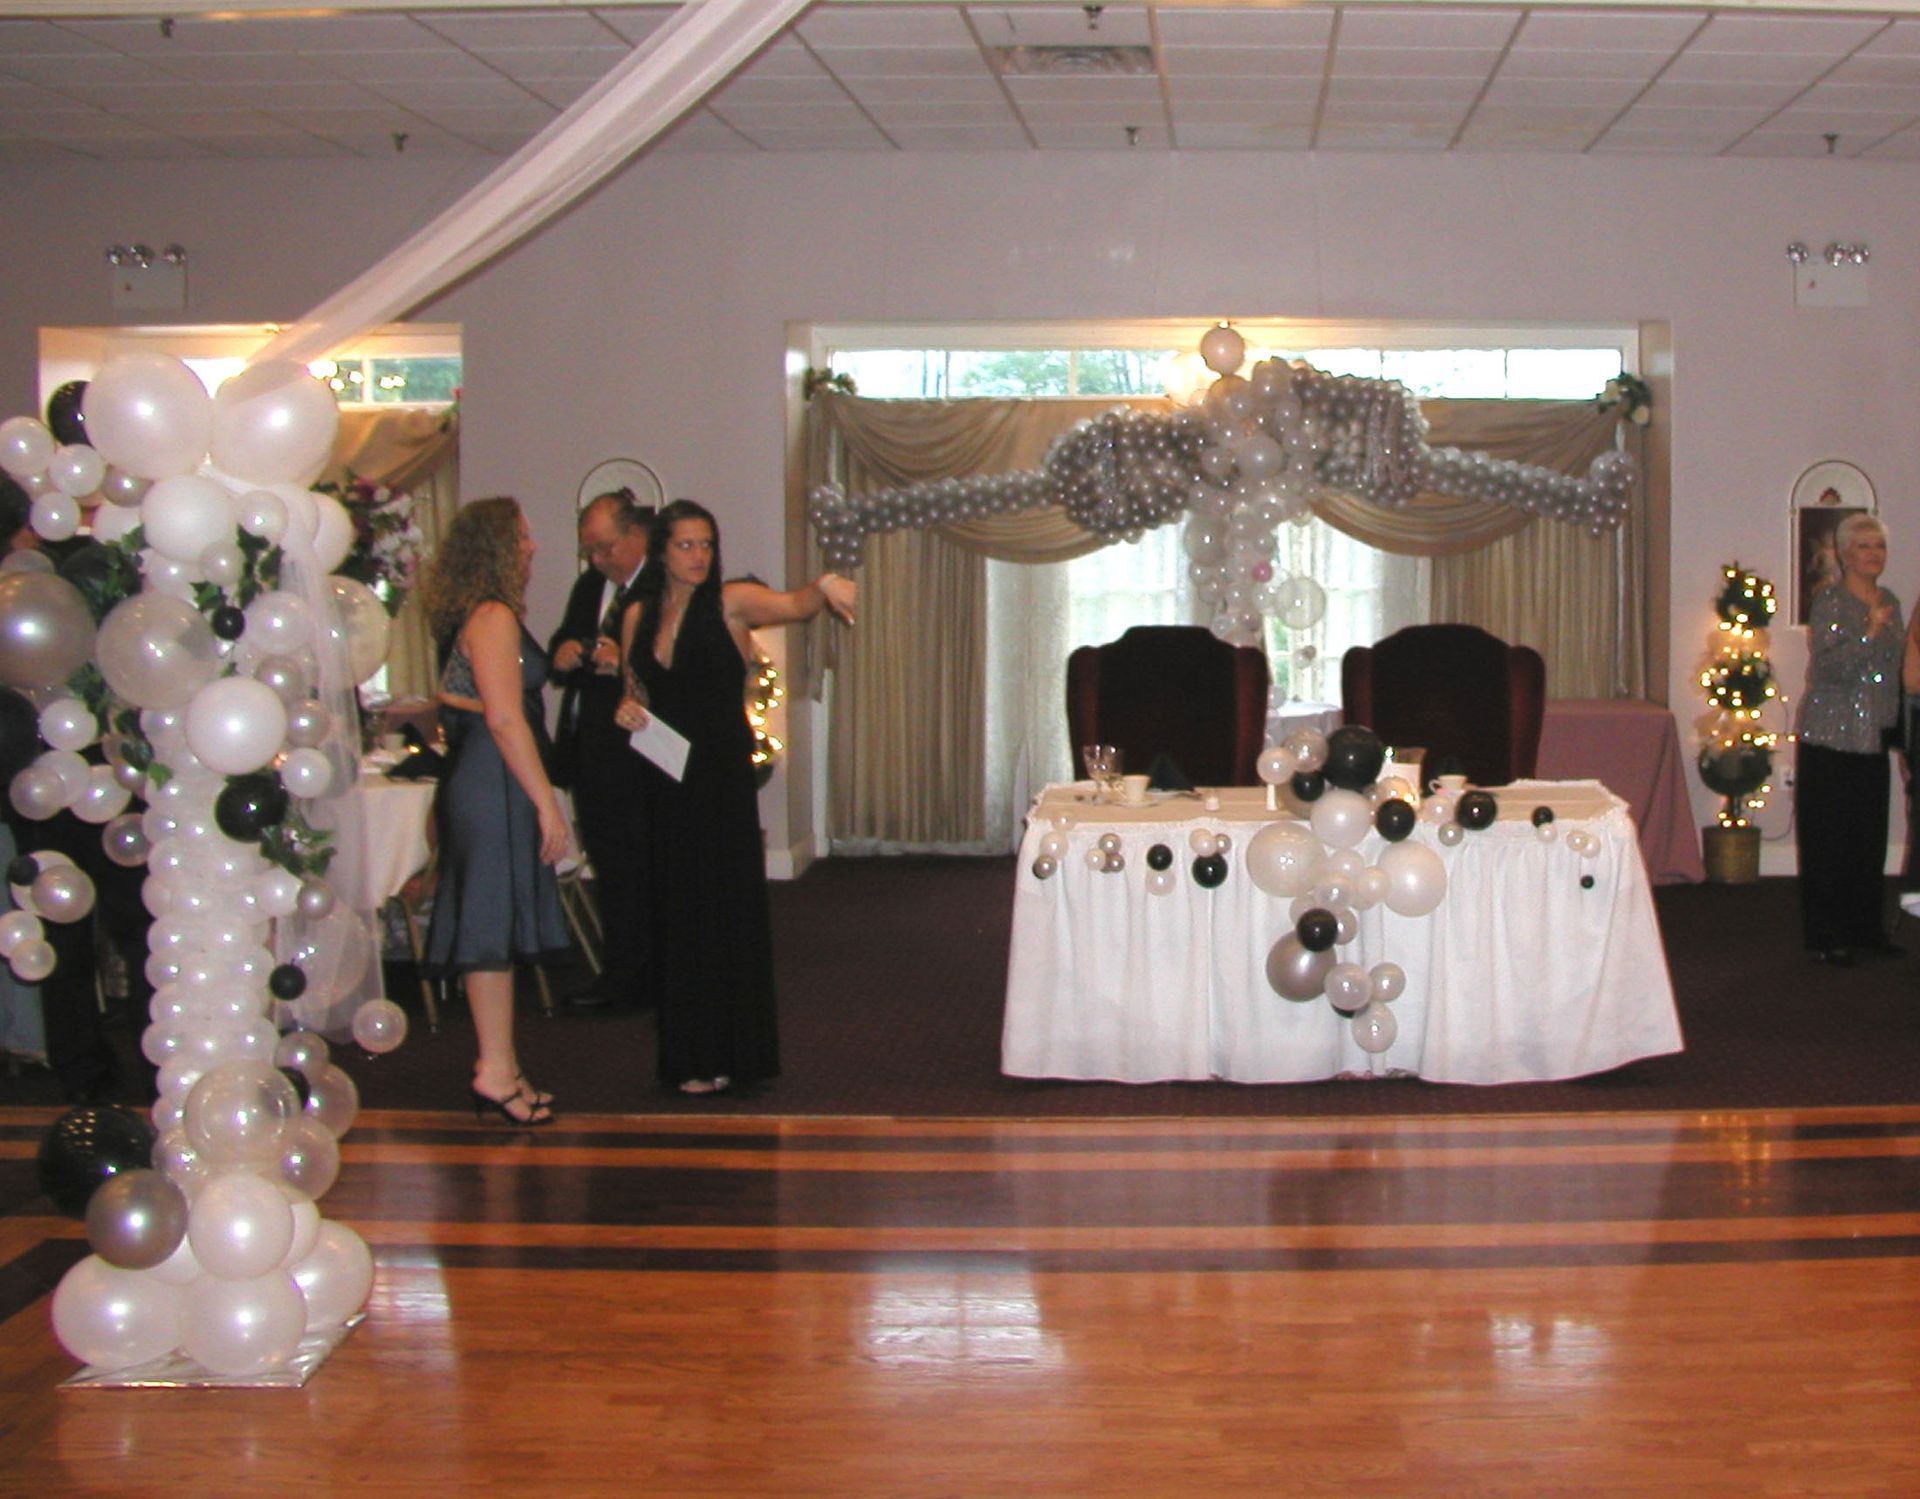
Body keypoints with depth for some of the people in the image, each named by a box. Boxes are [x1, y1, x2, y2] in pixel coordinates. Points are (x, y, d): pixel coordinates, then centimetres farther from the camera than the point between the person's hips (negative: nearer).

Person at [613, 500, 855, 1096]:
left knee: (726, 911, -2)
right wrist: (627, 708, -4)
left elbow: (792, 607, -23)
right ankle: (690, 1053, 18)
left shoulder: (731, 603, -5)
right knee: (676, 915, 9)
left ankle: (728, 1054, 7)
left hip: (722, 777, -4)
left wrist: (823, 588, -44)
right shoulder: (638, 616, 8)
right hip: (664, 780, 4)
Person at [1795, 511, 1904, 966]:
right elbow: (1827, 665, -20)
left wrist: (1897, 726, 19)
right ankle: (1826, 937, 2)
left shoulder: (1889, 603, 13)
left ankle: (1866, 928, 18)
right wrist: (1869, 633, -29)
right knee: (1830, 838, -4)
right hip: (1831, 737, -7)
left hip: (1874, 738, 7)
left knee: (1871, 835, 9)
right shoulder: (1829, 601, -9)